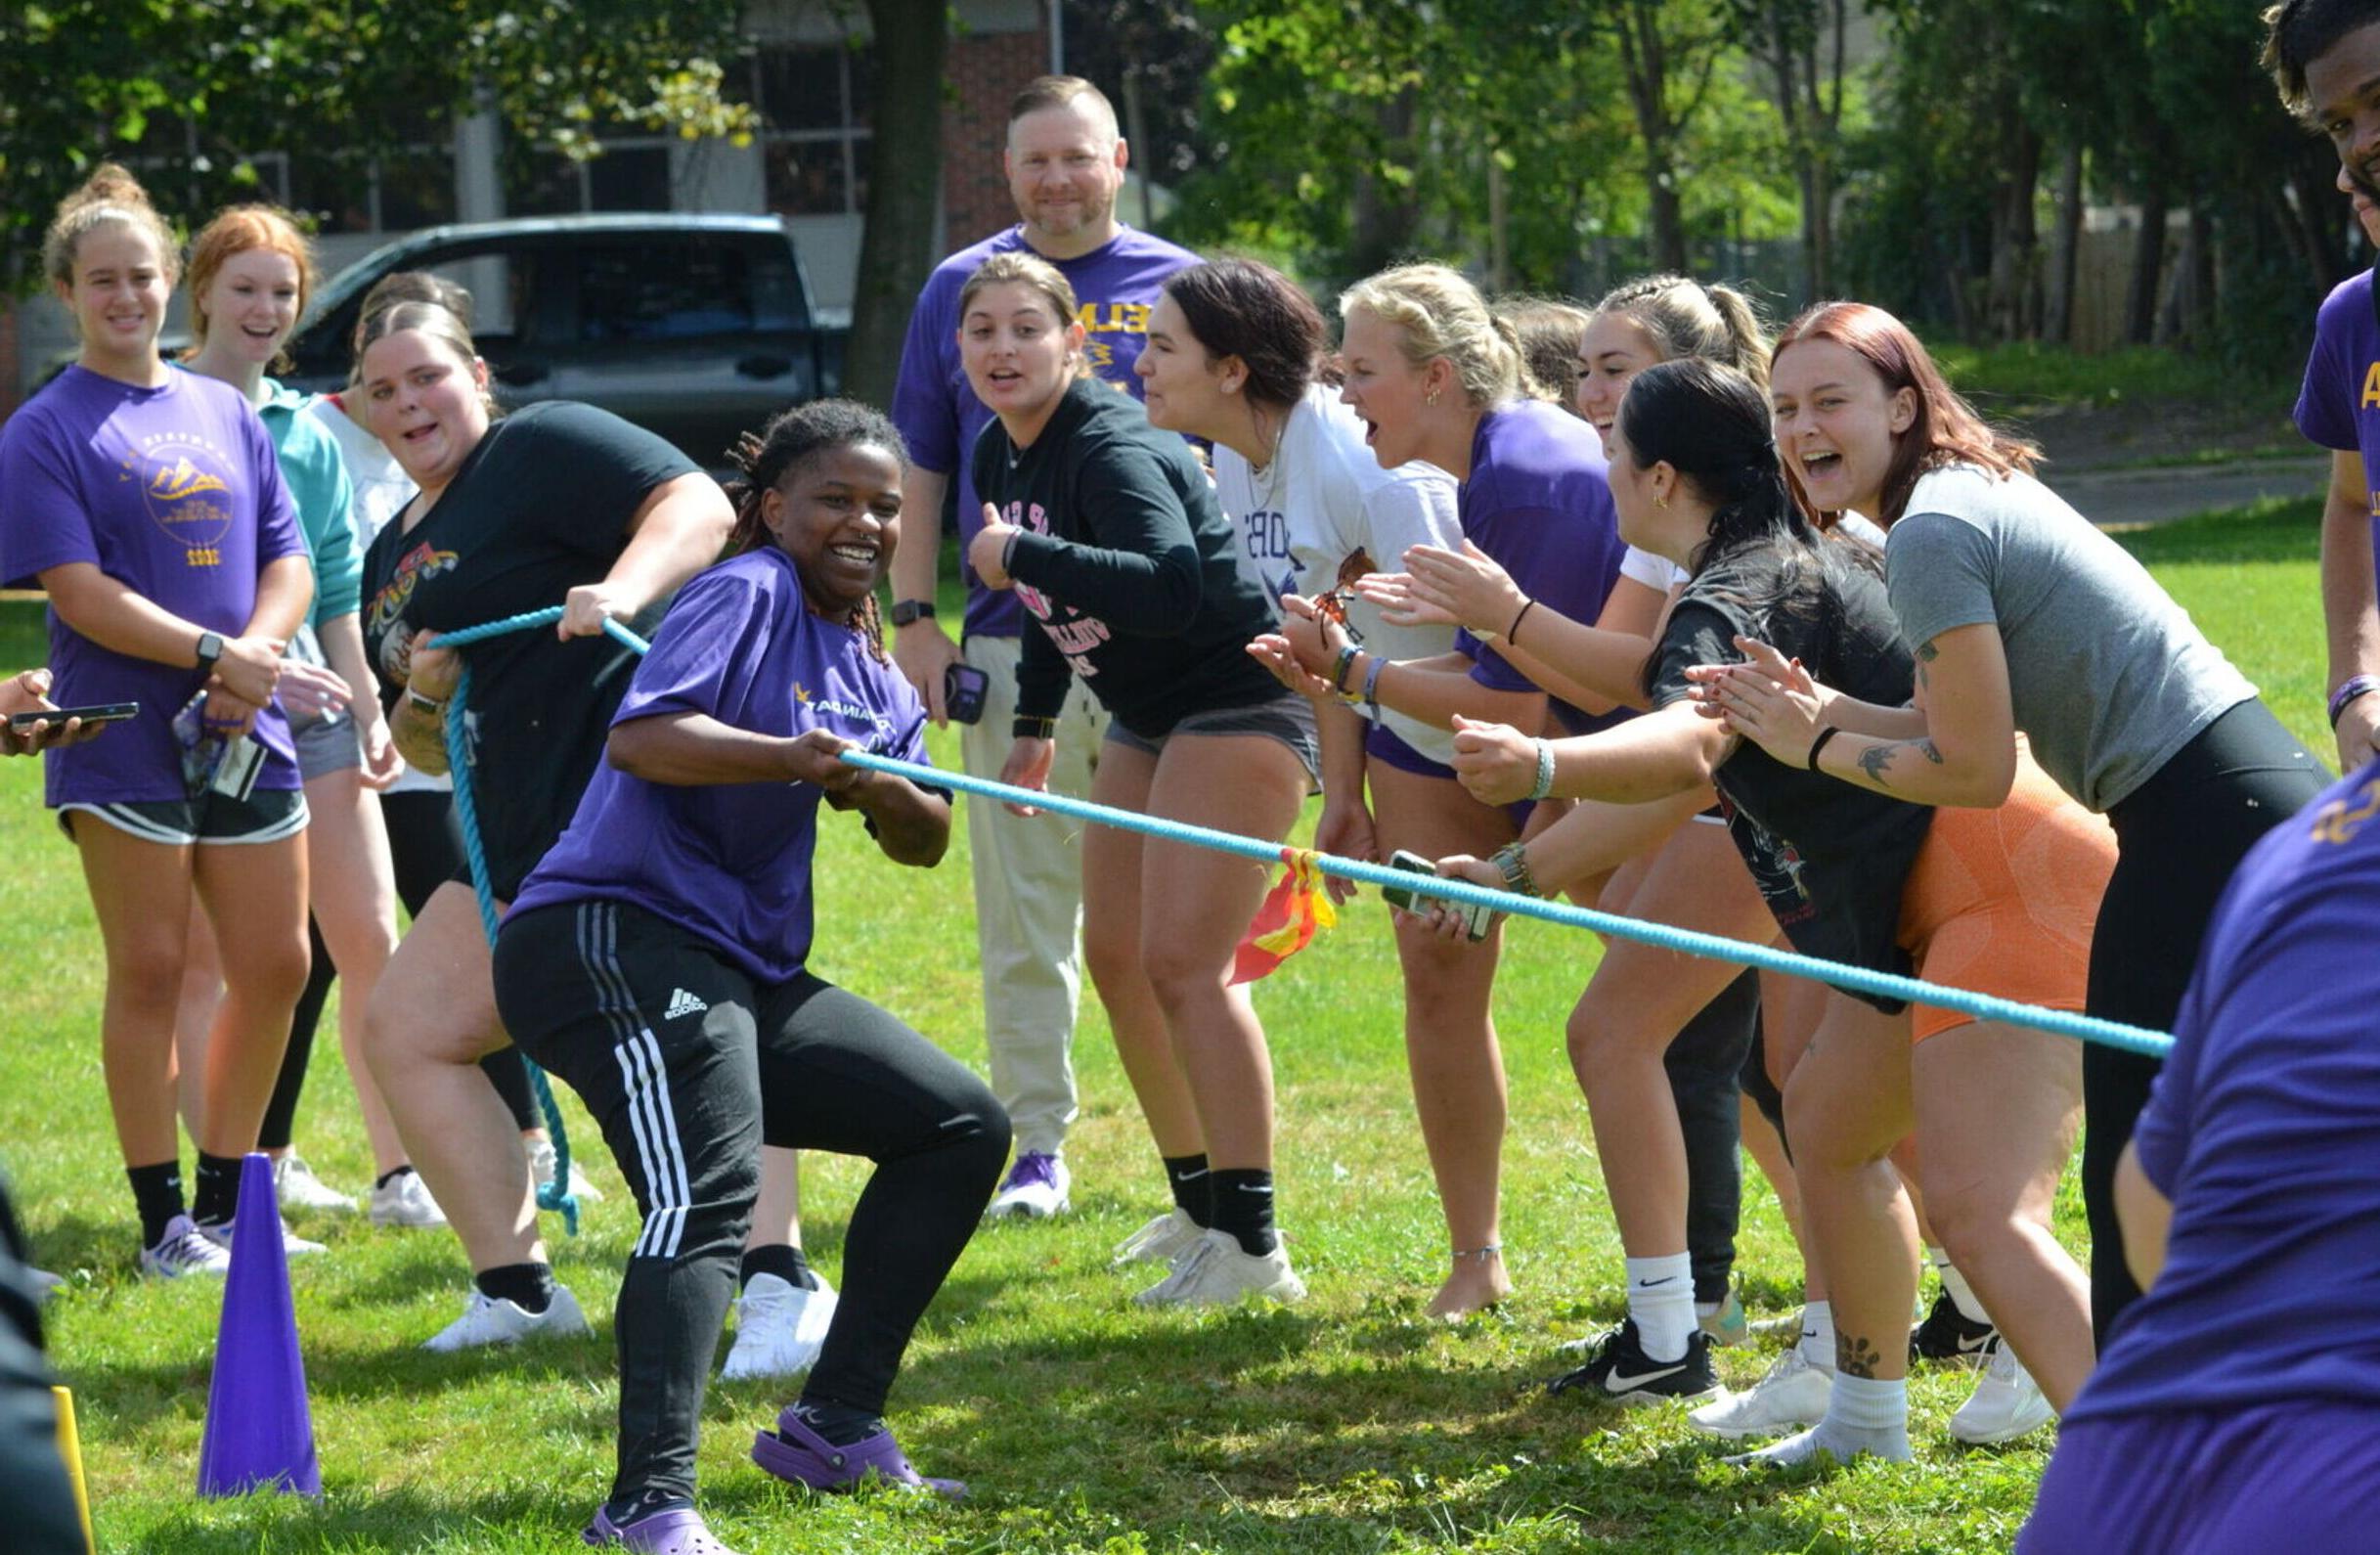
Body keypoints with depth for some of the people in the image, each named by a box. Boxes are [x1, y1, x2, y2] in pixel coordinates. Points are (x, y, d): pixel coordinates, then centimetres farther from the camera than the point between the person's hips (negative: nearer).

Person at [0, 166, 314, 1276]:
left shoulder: (224, 413, 14)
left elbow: (288, 561, 12)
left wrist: (254, 658, -8)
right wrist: (212, 654, -21)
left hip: (245, 733, 5)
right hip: (124, 739, -5)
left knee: (274, 965, 6)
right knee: (150, 972, -3)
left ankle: (225, 1200, 20)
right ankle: (162, 1221, 4)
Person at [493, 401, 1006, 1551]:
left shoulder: (869, 667, 19)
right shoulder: (751, 594, -7)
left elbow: (925, 844, 14)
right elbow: (639, 735, -22)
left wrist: (883, 789, -8)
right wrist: (788, 757, -34)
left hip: (742, 975, 10)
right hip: (613, 936, -10)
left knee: (962, 1128, 14)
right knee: (708, 1195, -30)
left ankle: (833, 1426, 15)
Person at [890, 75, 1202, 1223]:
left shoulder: (1179, 288, 6)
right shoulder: (958, 290, 10)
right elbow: (921, 470, 13)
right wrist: (913, 620, 4)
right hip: (1010, 644, 1)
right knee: (1022, 913, 2)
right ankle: (1038, 1147, 8)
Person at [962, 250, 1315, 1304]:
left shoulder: (1111, 452, -24)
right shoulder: (1001, 457, 5)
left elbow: (1171, 590, -41)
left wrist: (1020, 557, -36)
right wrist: (1035, 722, 26)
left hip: (1238, 710, -10)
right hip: (1147, 721, 10)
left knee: (1183, 962, -16)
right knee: (1116, 958, 12)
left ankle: (1252, 1245, -14)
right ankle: (1199, 1205, 24)